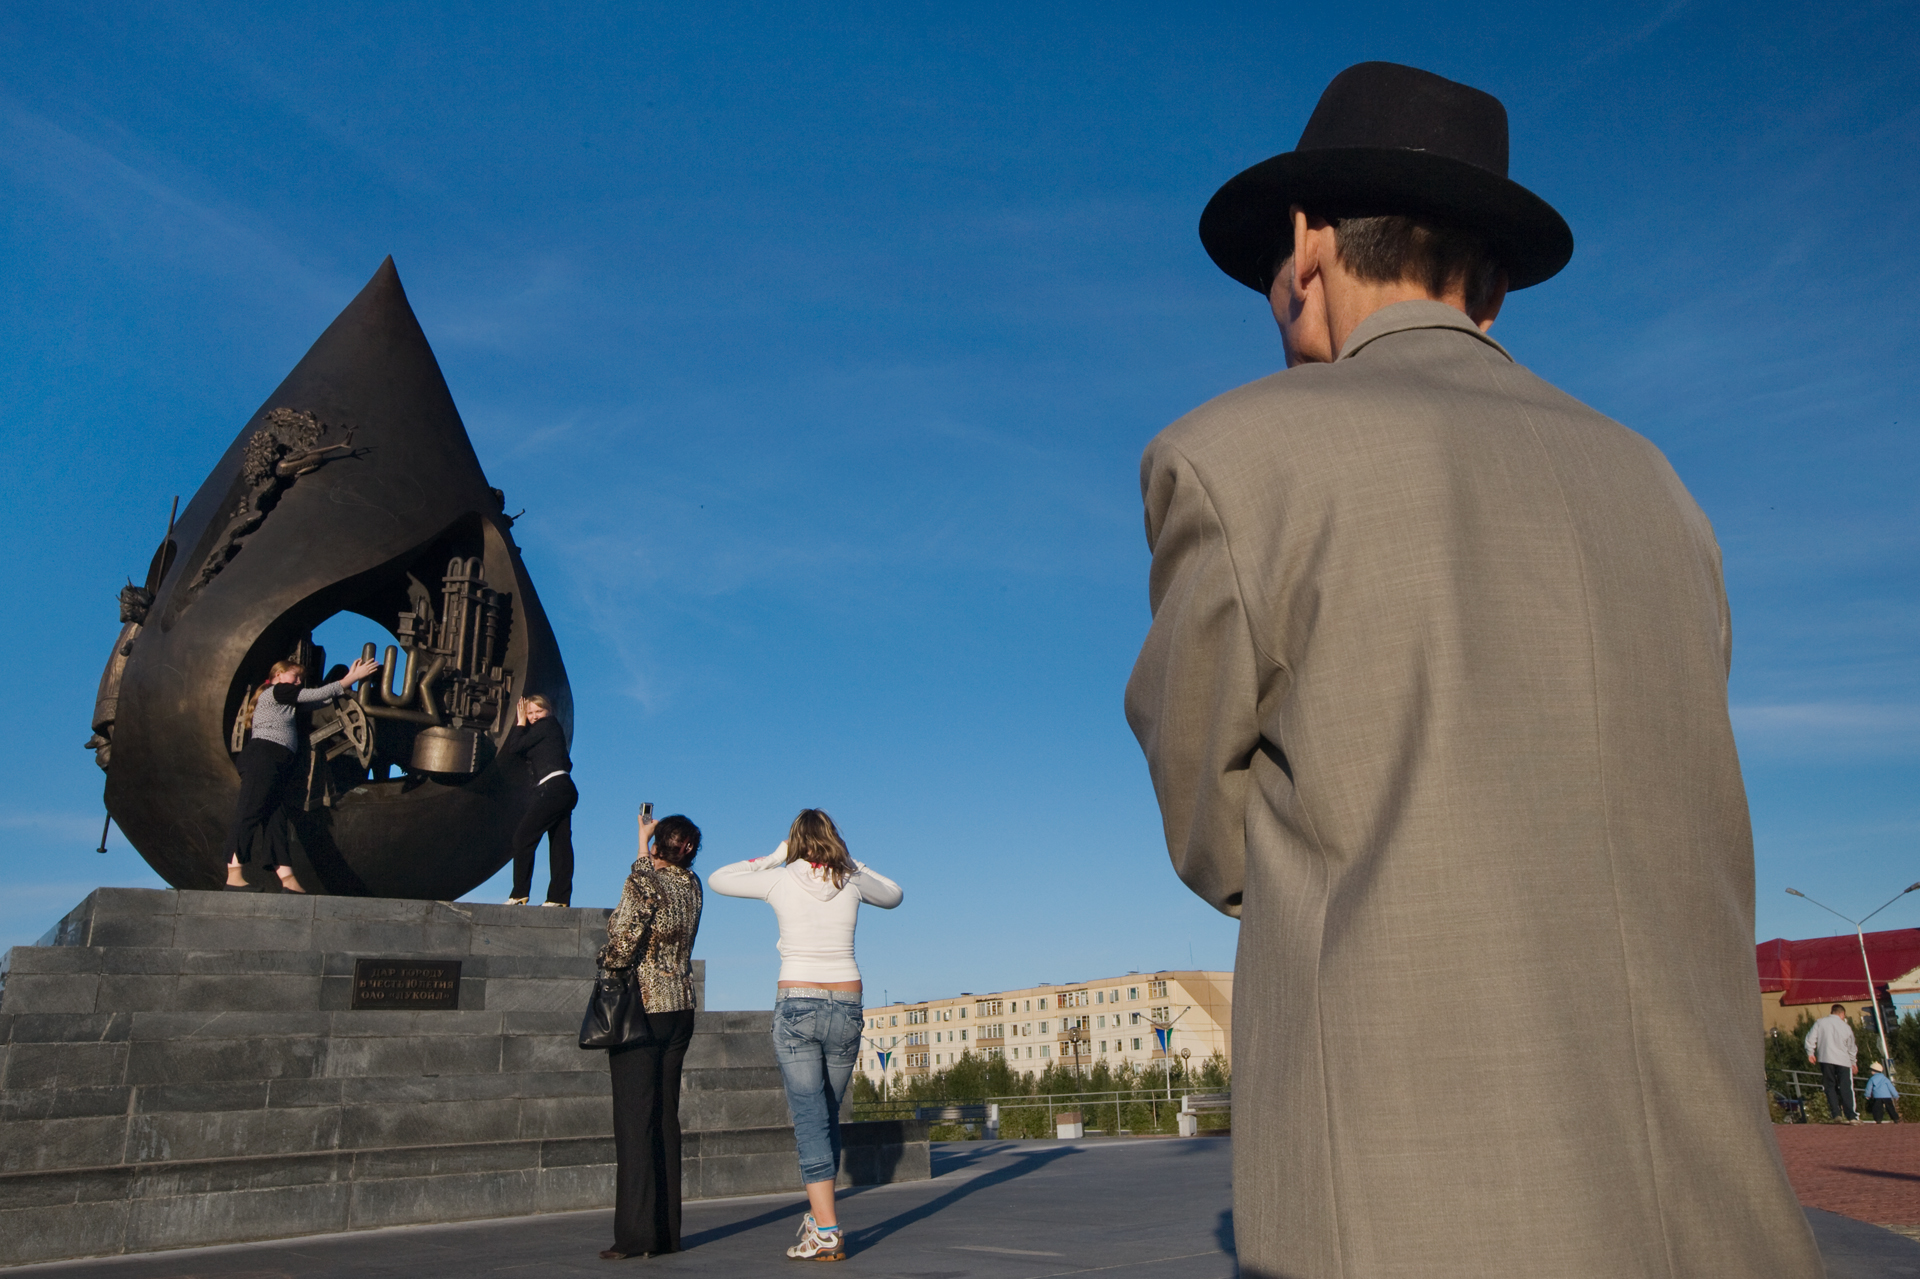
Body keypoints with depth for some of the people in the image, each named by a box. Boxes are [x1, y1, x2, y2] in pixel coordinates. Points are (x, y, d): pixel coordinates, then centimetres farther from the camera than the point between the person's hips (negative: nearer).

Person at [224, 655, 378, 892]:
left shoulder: (285, 701, 30)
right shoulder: (276, 691, 5)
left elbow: (320, 700, 22)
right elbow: (316, 695, -1)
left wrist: (349, 678, 17)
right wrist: (352, 678, 2)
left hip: (277, 765, 10)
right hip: (263, 754, -10)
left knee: (276, 820, -1)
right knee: (249, 813, -14)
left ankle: (288, 880, -8)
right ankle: (234, 876, -20)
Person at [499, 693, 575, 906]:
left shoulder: (548, 724, -1)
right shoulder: (548, 730, 25)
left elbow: (516, 746, -6)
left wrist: (520, 724, 7)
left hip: (553, 789, -10)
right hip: (565, 791, 10)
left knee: (523, 837, -7)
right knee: (560, 843, 5)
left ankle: (520, 894, -6)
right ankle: (559, 897, 4)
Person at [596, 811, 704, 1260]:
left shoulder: (643, 880, -14)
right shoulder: (691, 885, 6)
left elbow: (621, 945, -17)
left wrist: (609, 974, 2)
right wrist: (643, 842, 36)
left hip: (641, 1009, -6)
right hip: (680, 1008, 6)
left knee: (635, 1121, -3)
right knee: (666, 1118, 10)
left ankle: (636, 1235, -1)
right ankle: (668, 1231, 14)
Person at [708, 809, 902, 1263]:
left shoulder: (780, 880, -2)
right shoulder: (852, 881, 3)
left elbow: (716, 880, 14)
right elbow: (893, 895, 25)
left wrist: (771, 858, 18)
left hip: (797, 1006, -3)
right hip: (847, 1008, 3)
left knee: (810, 1118, -1)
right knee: (829, 1115, 17)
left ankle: (827, 1233, -5)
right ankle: (817, 1215, 28)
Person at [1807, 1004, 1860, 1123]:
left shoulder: (1820, 1023, 6)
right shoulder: (1846, 1027, 7)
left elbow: (1810, 1038, -1)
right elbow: (1851, 1047, 17)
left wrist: (1810, 1053, 8)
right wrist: (1854, 1062, 29)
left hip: (1825, 1059, 0)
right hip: (1843, 1061, 0)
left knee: (1830, 1087, 7)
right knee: (1846, 1089, -1)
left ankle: (1836, 1114, 0)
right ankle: (1851, 1116, -8)